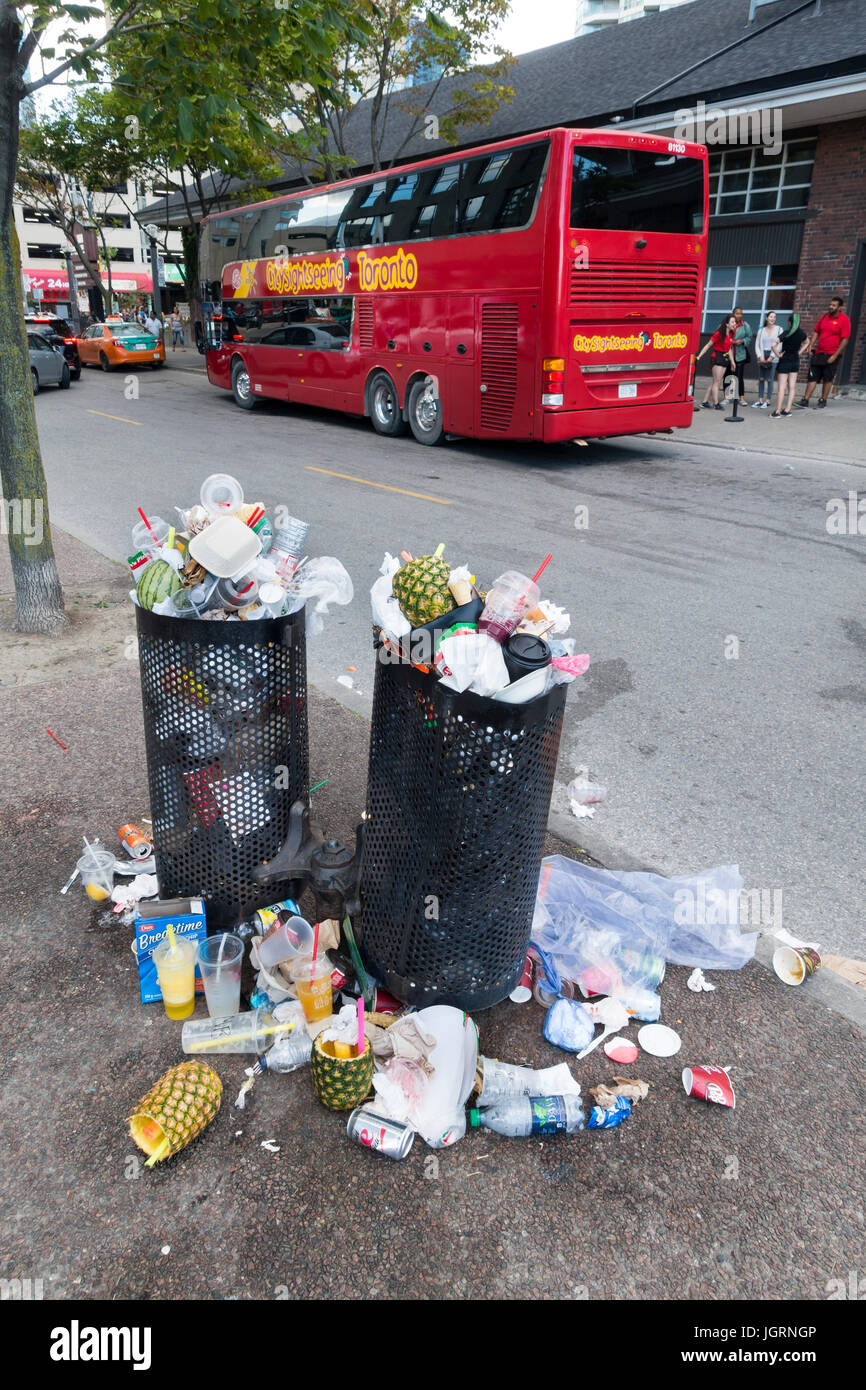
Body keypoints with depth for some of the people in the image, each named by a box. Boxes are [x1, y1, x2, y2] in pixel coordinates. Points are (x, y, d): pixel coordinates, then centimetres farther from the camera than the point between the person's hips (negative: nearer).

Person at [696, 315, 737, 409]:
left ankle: (705, 402, 10)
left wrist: (732, 361, 18)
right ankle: (716, 404, -4)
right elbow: (708, 345, -10)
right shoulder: (719, 334, -12)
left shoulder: (731, 334, 9)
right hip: (717, 358, -7)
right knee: (716, 382, -6)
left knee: (714, 382, 7)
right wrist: (699, 356, -15)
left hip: (725, 359, 7)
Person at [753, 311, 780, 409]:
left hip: (772, 358, -3)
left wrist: (771, 357, -12)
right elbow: (757, 345, 8)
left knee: (769, 379, -6)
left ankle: (768, 401, -2)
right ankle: (760, 400, 9)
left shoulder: (779, 329, 2)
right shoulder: (761, 330, 10)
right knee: (761, 379, 4)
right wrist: (760, 356, -7)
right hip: (762, 358, 3)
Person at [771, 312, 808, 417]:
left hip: (785, 361, -6)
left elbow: (774, 345, -29)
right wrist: (799, 353, 16)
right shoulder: (801, 333, 2)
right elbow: (807, 343, 23)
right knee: (792, 386, 7)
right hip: (795, 361, 6)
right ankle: (787, 410, 9)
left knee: (782, 387, -6)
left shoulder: (786, 333, -17)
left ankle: (778, 412, -7)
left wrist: (778, 355, -16)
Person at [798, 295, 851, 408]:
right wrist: (810, 345, 1)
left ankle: (823, 400, 11)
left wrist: (835, 355, -16)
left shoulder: (844, 319, -7)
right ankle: (805, 401, -3)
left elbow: (845, 340, -11)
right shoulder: (824, 316, 10)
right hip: (819, 353, 5)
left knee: (827, 379, 2)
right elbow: (816, 331, 17)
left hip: (831, 355, -5)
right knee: (813, 377, -1)